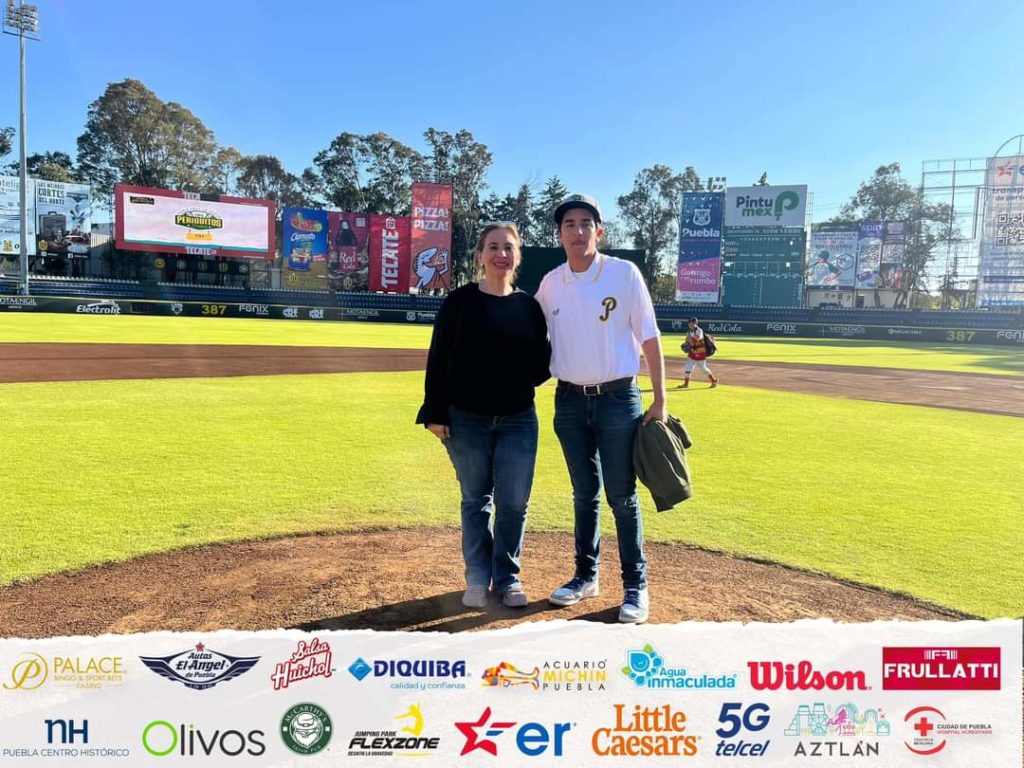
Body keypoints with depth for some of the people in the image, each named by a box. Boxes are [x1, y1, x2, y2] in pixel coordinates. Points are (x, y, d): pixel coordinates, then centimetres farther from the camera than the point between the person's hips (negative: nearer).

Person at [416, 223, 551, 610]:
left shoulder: (529, 306, 6)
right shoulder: (459, 301, -2)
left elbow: (543, 360, 10)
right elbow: (438, 358, -3)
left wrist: (525, 382, -11)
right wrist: (436, 412, -8)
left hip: (519, 421, 2)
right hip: (466, 419, -2)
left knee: (514, 503, 5)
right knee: (476, 501, 10)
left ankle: (508, 577, 21)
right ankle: (478, 579, 22)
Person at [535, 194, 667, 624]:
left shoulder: (624, 273, -6)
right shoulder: (550, 283, 4)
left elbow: (649, 338, -5)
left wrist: (659, 401, -9)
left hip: (618, 399, -3)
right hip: (570, 400, 4)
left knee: (622, 497, 2)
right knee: (584, 493, 14)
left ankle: (636, 586, 15)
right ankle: (586, 576, 28)